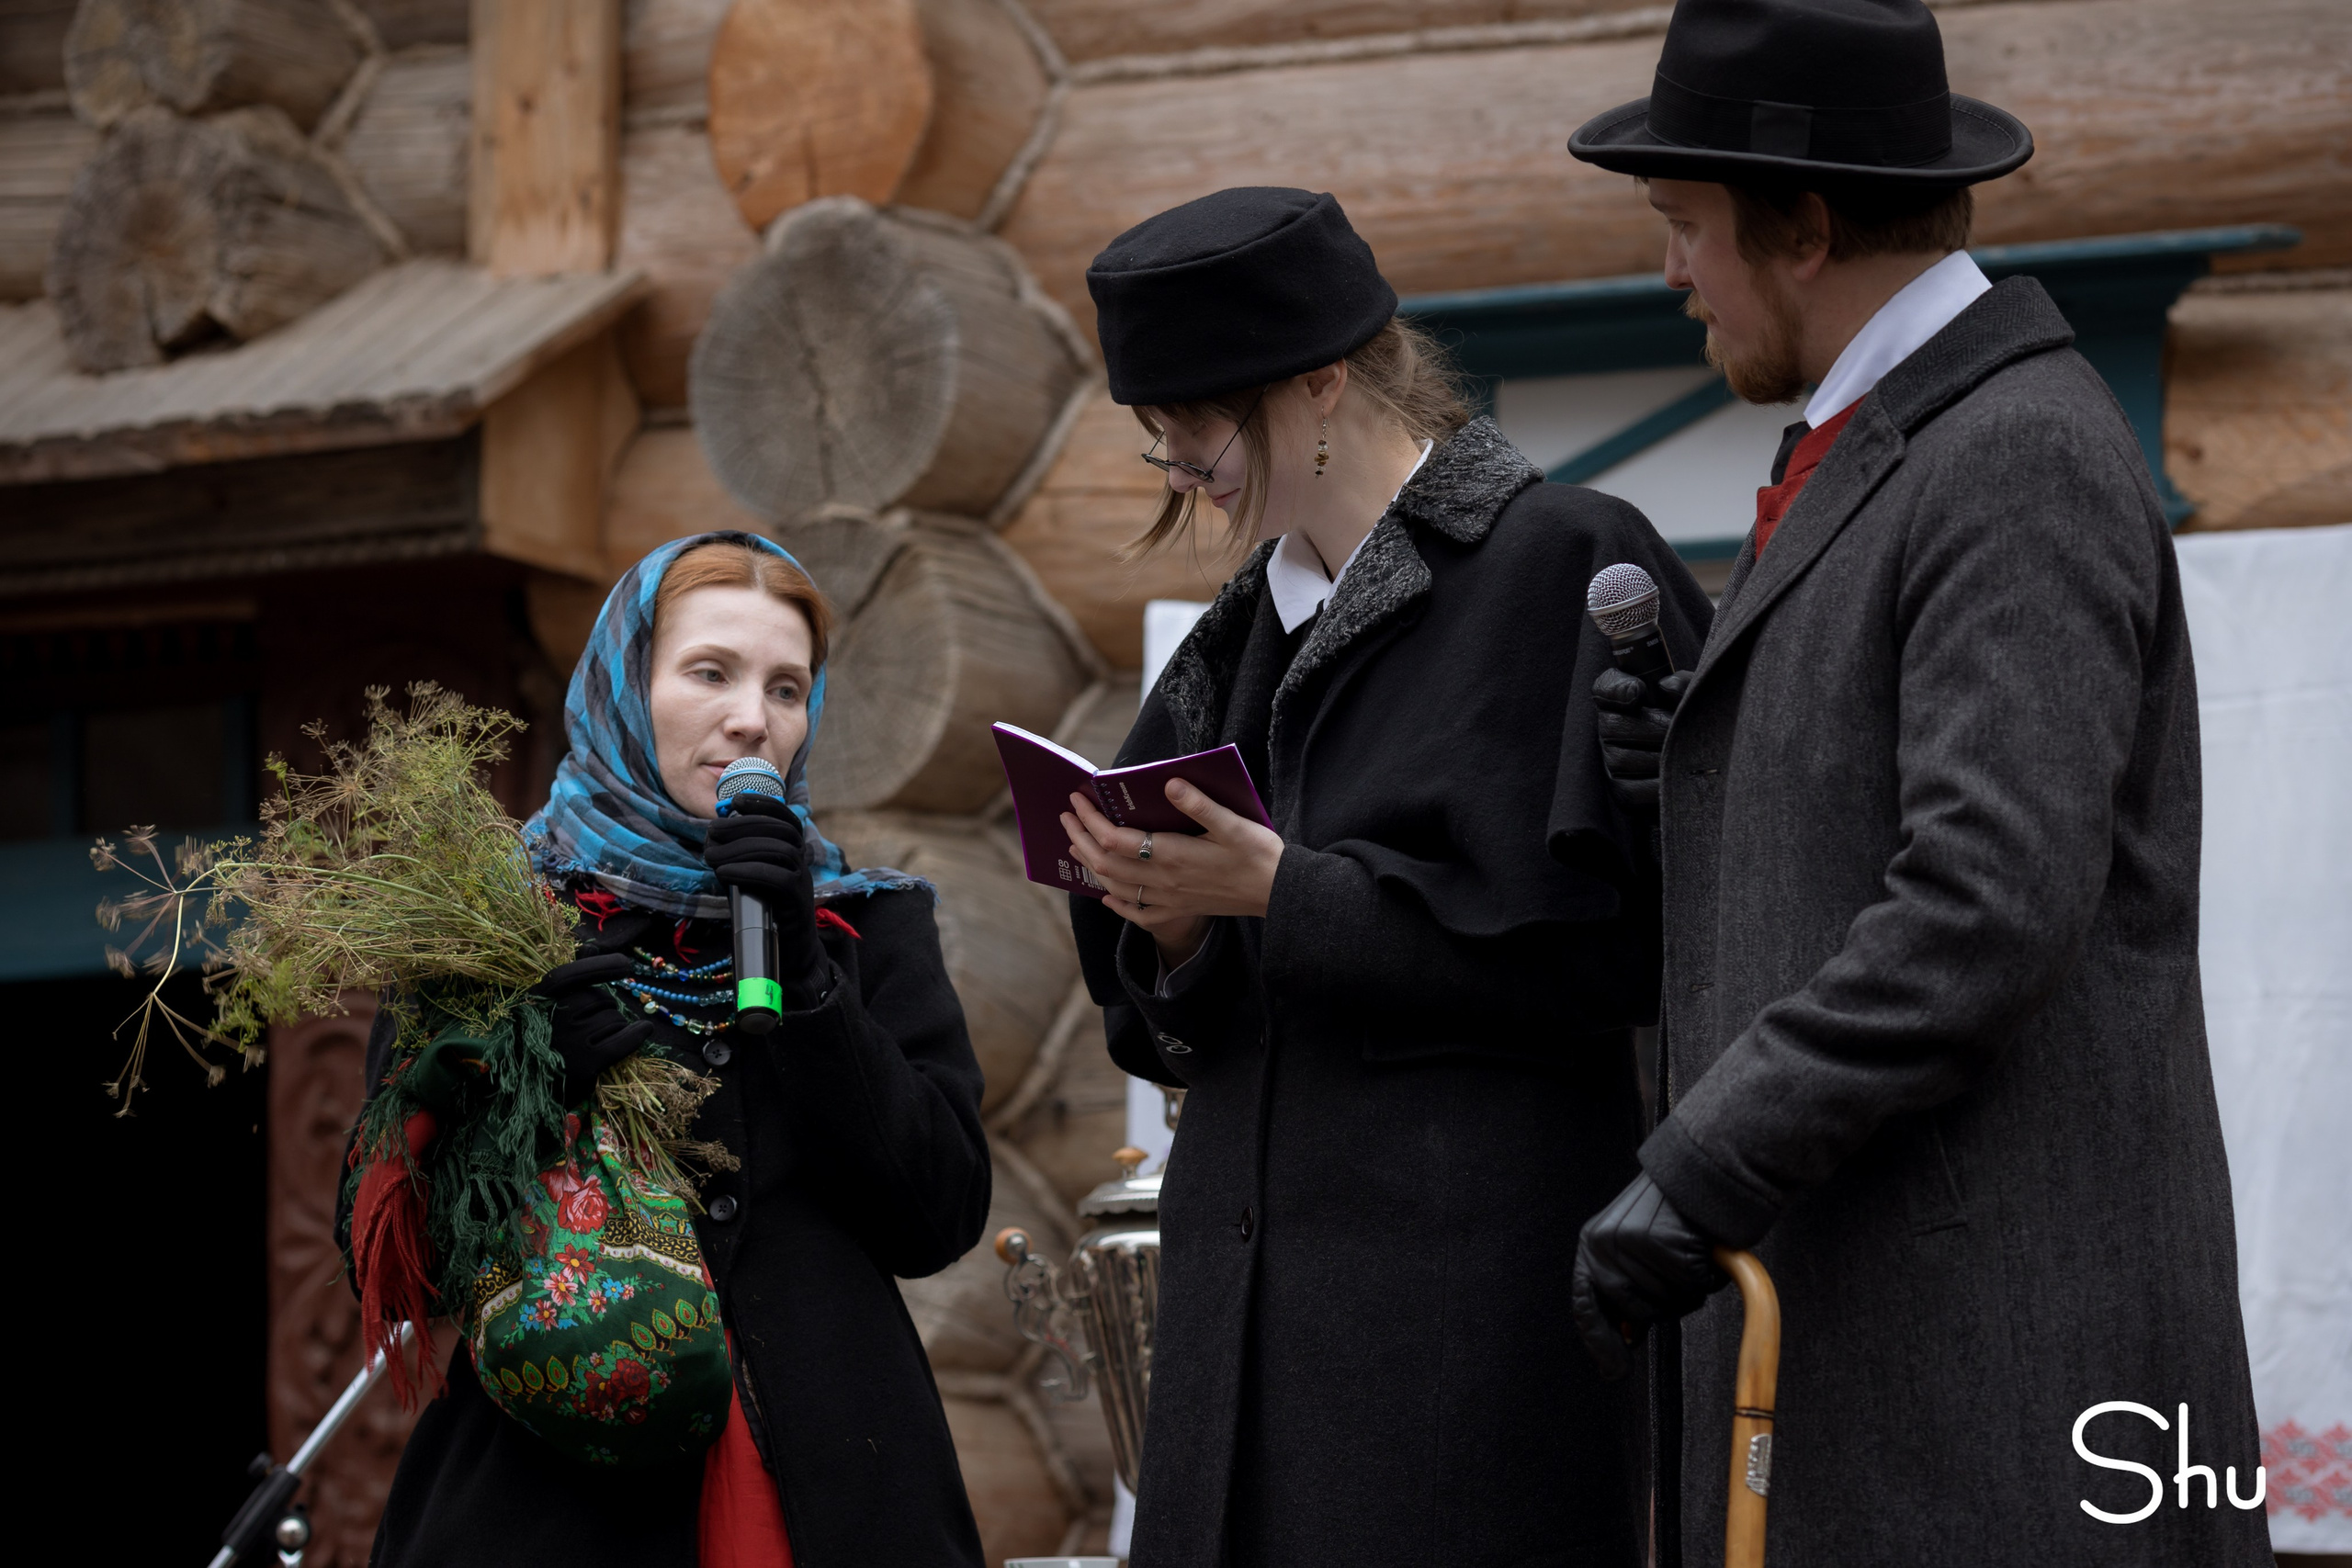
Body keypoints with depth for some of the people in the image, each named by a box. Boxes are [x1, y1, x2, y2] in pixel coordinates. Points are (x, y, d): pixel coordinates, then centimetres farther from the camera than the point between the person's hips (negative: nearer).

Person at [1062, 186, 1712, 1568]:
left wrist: (1281, 893, -13)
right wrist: (1171, 926, -5)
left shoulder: (1561, 564, -5)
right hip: (1253, 1274, 7)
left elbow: (1597, 936, -12)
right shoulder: (1257, 623, 17)